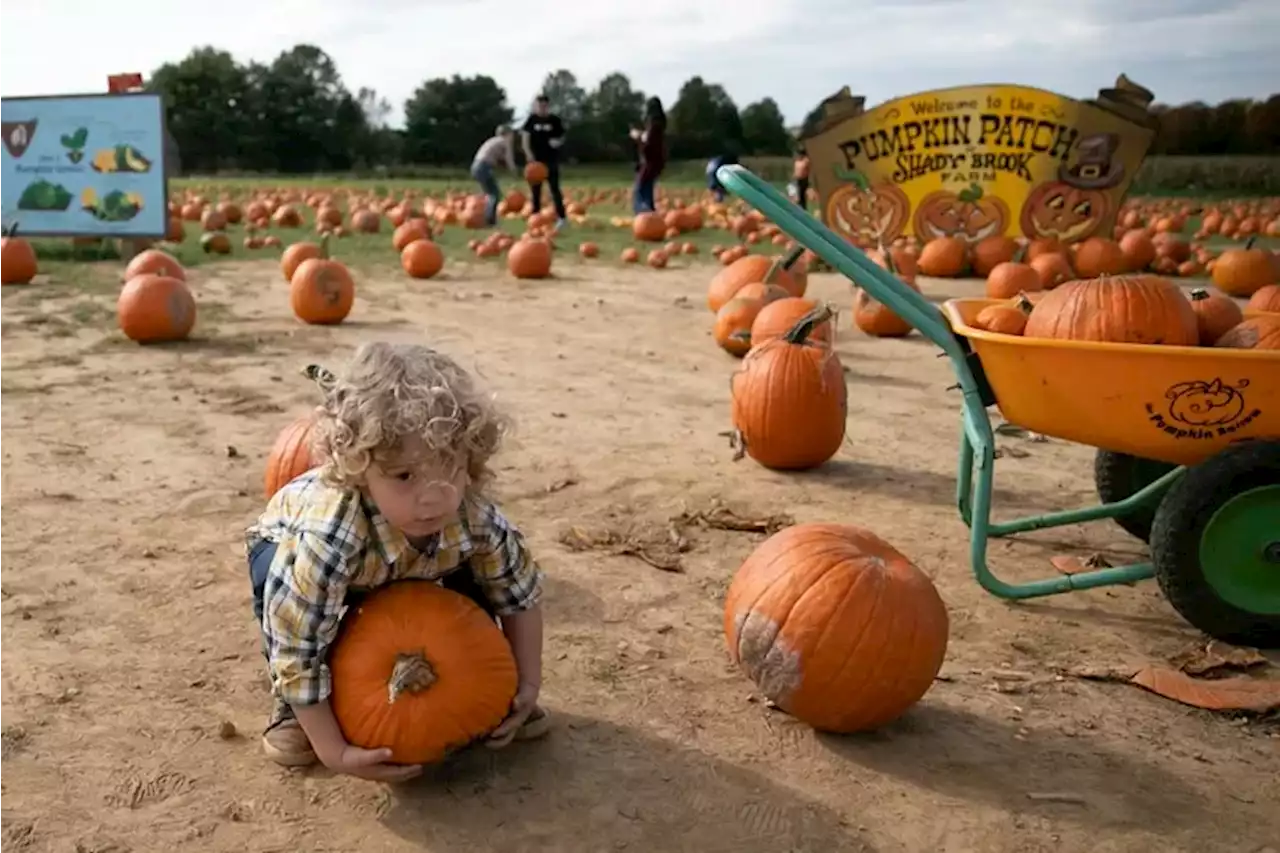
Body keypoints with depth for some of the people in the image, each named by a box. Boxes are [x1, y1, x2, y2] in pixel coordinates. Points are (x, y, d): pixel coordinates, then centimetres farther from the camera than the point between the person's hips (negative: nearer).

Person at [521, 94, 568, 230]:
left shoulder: (555, 120, 1)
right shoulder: (532, 119, 1)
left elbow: (562, 137, 9)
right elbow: (525, 137, -1)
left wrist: (558, 142, -15)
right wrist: (528, 154, -14)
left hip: (551, 159, -1)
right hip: (536, 159, 1)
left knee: (554, 188, -6)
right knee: (536, 189, 7)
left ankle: (561, 217, -8)